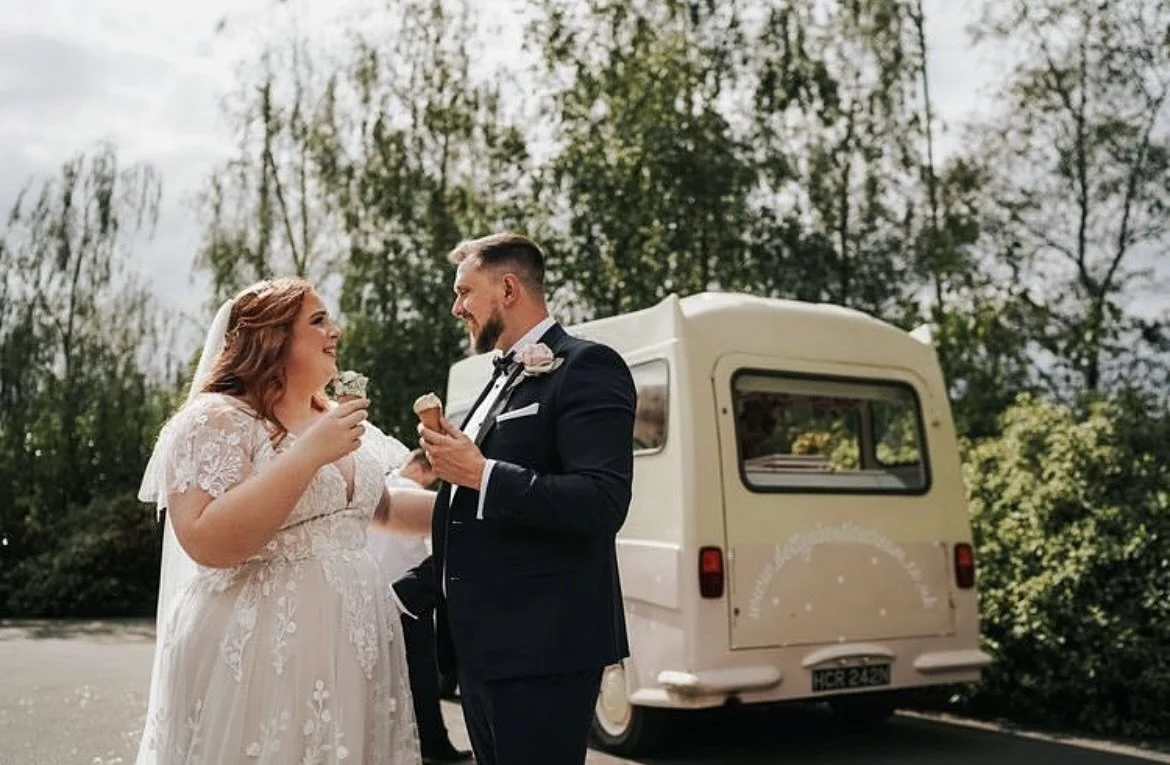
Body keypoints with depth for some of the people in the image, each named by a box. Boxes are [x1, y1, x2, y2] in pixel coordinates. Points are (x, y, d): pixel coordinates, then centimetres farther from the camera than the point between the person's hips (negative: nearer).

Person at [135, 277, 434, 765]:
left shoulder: (336, 422, 12)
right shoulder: (217, 419, -10)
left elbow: (378, 505, 25)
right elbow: (207, 542, -21)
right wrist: (309, 453, -22)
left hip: (352, 644, 7)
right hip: (261, 649, -7)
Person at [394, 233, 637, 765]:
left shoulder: (585, 367, -9)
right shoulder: (502, 381, 18)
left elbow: (603, 503, -22)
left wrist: (481, 474, -20)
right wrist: (402, 595, 17)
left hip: (541, 647, -8)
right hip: (482, 646, 9)